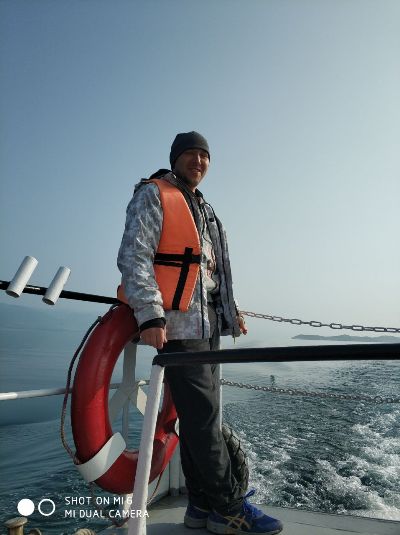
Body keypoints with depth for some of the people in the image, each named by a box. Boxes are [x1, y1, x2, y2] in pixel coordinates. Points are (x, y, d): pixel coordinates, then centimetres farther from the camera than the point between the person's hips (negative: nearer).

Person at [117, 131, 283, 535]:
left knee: (199, 414, 11)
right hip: (176, 322, -8)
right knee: (202, 412, -7)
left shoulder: (204, 210, 25)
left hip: (208, 322, 8)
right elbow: (133, 256, -12)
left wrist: (230, 311, 24)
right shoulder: (153, 195, 0)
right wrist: (150, 314, -21)